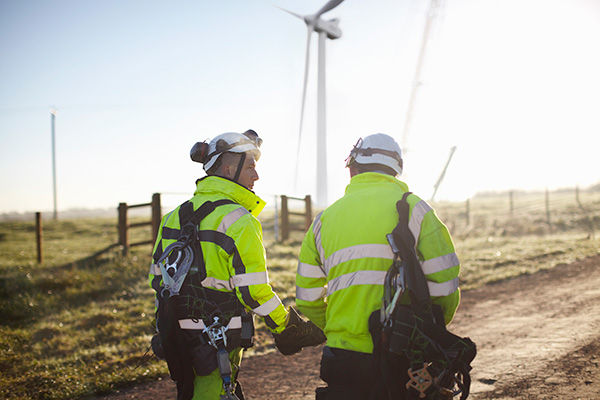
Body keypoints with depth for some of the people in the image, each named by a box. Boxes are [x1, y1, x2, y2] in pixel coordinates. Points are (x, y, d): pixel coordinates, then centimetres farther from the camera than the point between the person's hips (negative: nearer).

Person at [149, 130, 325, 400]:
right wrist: (289, 330, -6)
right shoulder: (238, 220, -15)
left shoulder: (174, 216, 10)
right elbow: (254, 291, -18)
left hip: (176, 336, 8)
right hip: (219, 343, -8)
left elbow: (157, 277, 14)